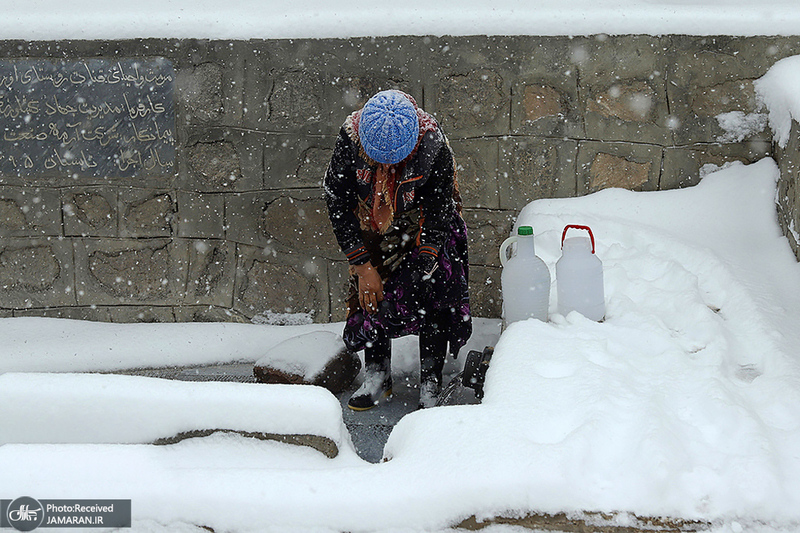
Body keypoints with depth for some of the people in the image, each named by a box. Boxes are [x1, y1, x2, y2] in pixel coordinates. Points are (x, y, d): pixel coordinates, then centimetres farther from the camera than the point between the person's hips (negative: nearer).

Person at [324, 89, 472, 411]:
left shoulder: (433, 144, -33)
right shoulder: (350, 140, -29)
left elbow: (438, 211, -23)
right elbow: (338, 203, -18)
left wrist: (424, 265, -29)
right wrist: (363, 266, -19)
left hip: (426, 230, -2)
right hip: (373, 232, 2)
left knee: (433, 296, -14)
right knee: (371, 296, 1)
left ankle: (431, 386, -3)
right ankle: (377, 377, 19)